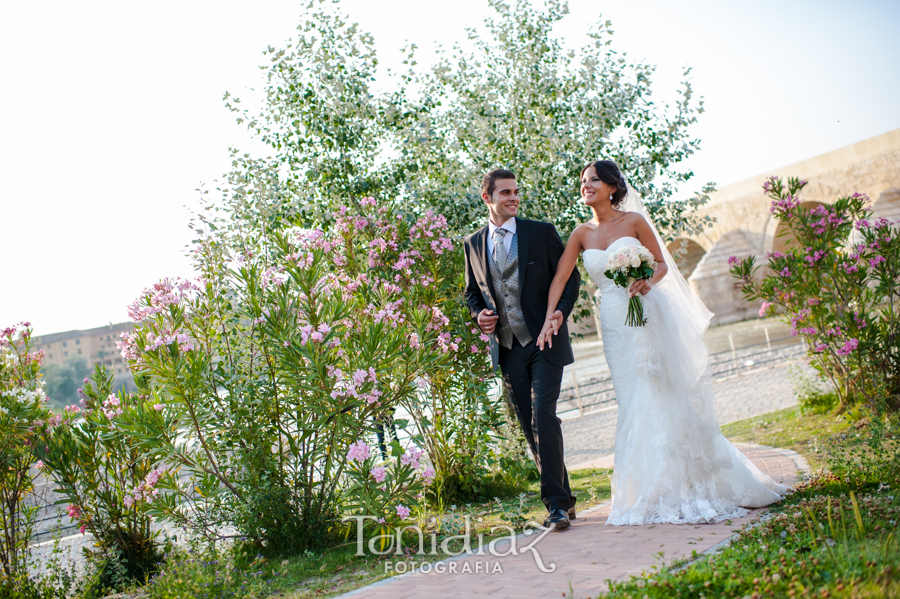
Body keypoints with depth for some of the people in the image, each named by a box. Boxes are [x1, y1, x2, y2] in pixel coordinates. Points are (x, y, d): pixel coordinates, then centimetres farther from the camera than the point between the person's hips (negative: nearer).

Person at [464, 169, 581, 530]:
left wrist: (561, 310, -15)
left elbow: (570, 276, 3)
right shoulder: (473, 244, 9)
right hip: (507, 348, 4)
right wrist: (479, 314, -2)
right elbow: (472, 291, 19)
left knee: (543, 415, -17)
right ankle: (562, 498, 19)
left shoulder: (542, 232, 0)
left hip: (545, 341, -4)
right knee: (530, 427, 7)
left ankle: (556, 503, -13)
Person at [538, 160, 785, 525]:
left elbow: (662, 264, 0)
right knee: (633, 403, 3)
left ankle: (690, 486, 6)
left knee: (664, 396, -4)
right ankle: (654, 491, 11)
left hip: (648, 315, -3)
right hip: (614, 322, 3)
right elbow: (560, 279, 4)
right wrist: (549, 317, -8)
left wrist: (648, 282, -21)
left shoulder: (633, 221, -1)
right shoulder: (582, 234, 8)